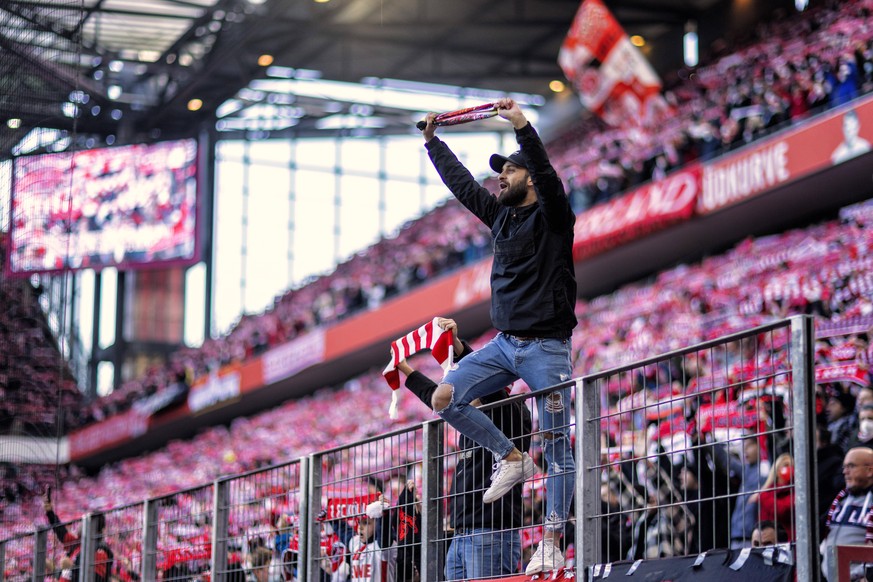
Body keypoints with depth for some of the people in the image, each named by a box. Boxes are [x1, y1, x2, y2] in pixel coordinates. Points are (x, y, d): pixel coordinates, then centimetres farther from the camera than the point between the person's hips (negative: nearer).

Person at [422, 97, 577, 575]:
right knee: (444, 399, -5)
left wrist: (522, 127, -34)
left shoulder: (552, 215, -5)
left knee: (557, 445, -5)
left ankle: (551, 544, -4)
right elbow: (461, 182, 23)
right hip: (504, 343, 7)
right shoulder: (500, 215, 14)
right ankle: (512, 459, 9)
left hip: (546, 348, -7)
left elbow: (547, 175, -24)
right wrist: (432, 141, 26)